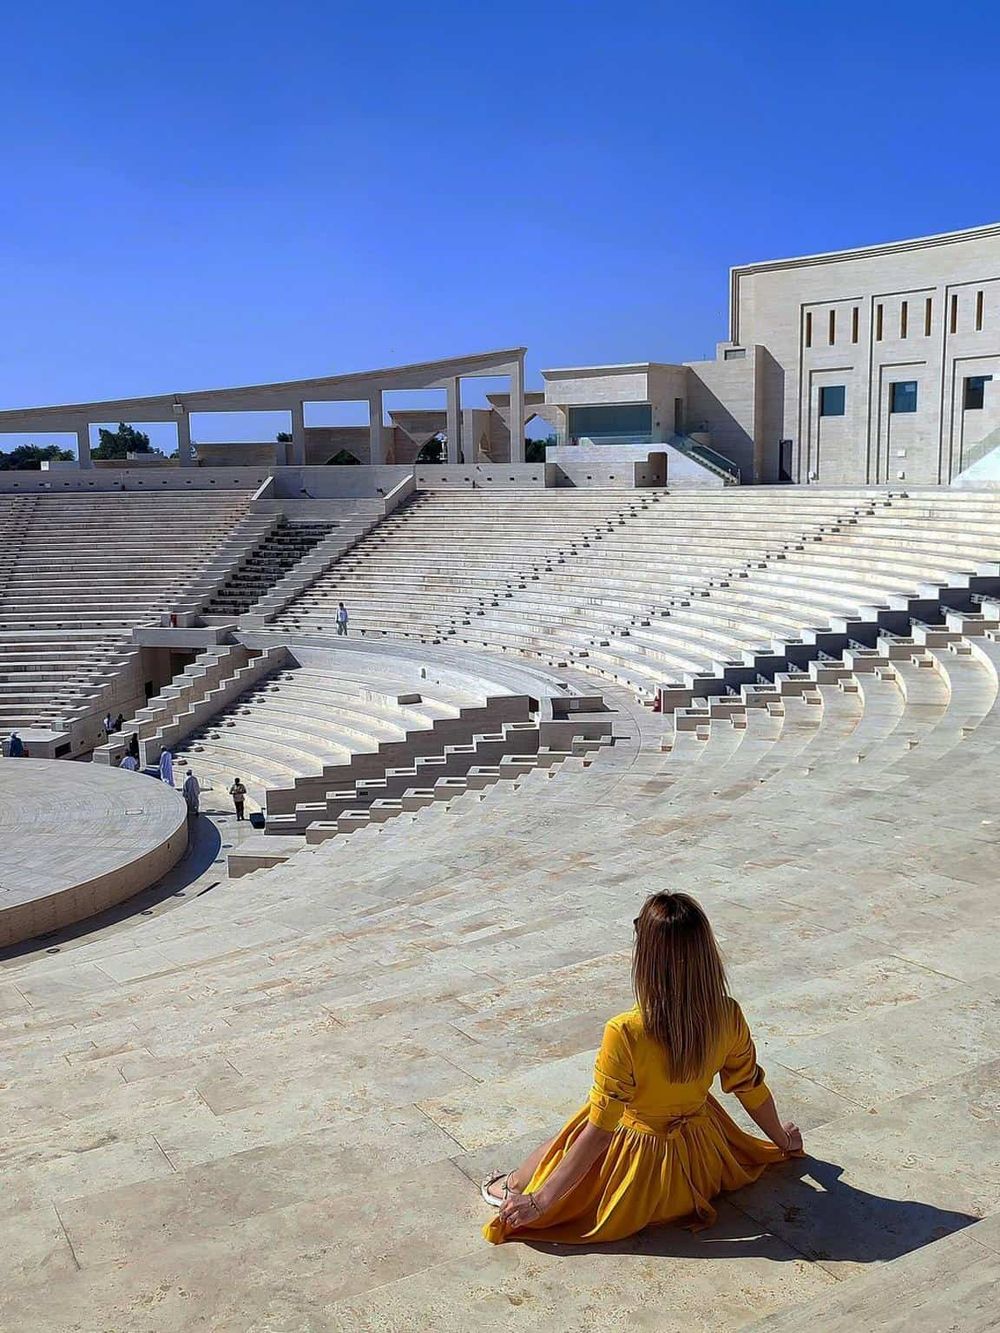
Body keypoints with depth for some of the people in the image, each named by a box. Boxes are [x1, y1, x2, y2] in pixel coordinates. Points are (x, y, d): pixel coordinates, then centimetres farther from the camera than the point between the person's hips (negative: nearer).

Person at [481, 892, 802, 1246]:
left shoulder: (624, 1034, -33)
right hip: (704, 1162, 5)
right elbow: (753, 1090, -4)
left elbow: (598, 1133, -27)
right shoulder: (727, 1016, -20)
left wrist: (541, 1200, -17)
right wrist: (783, 1140, 17)